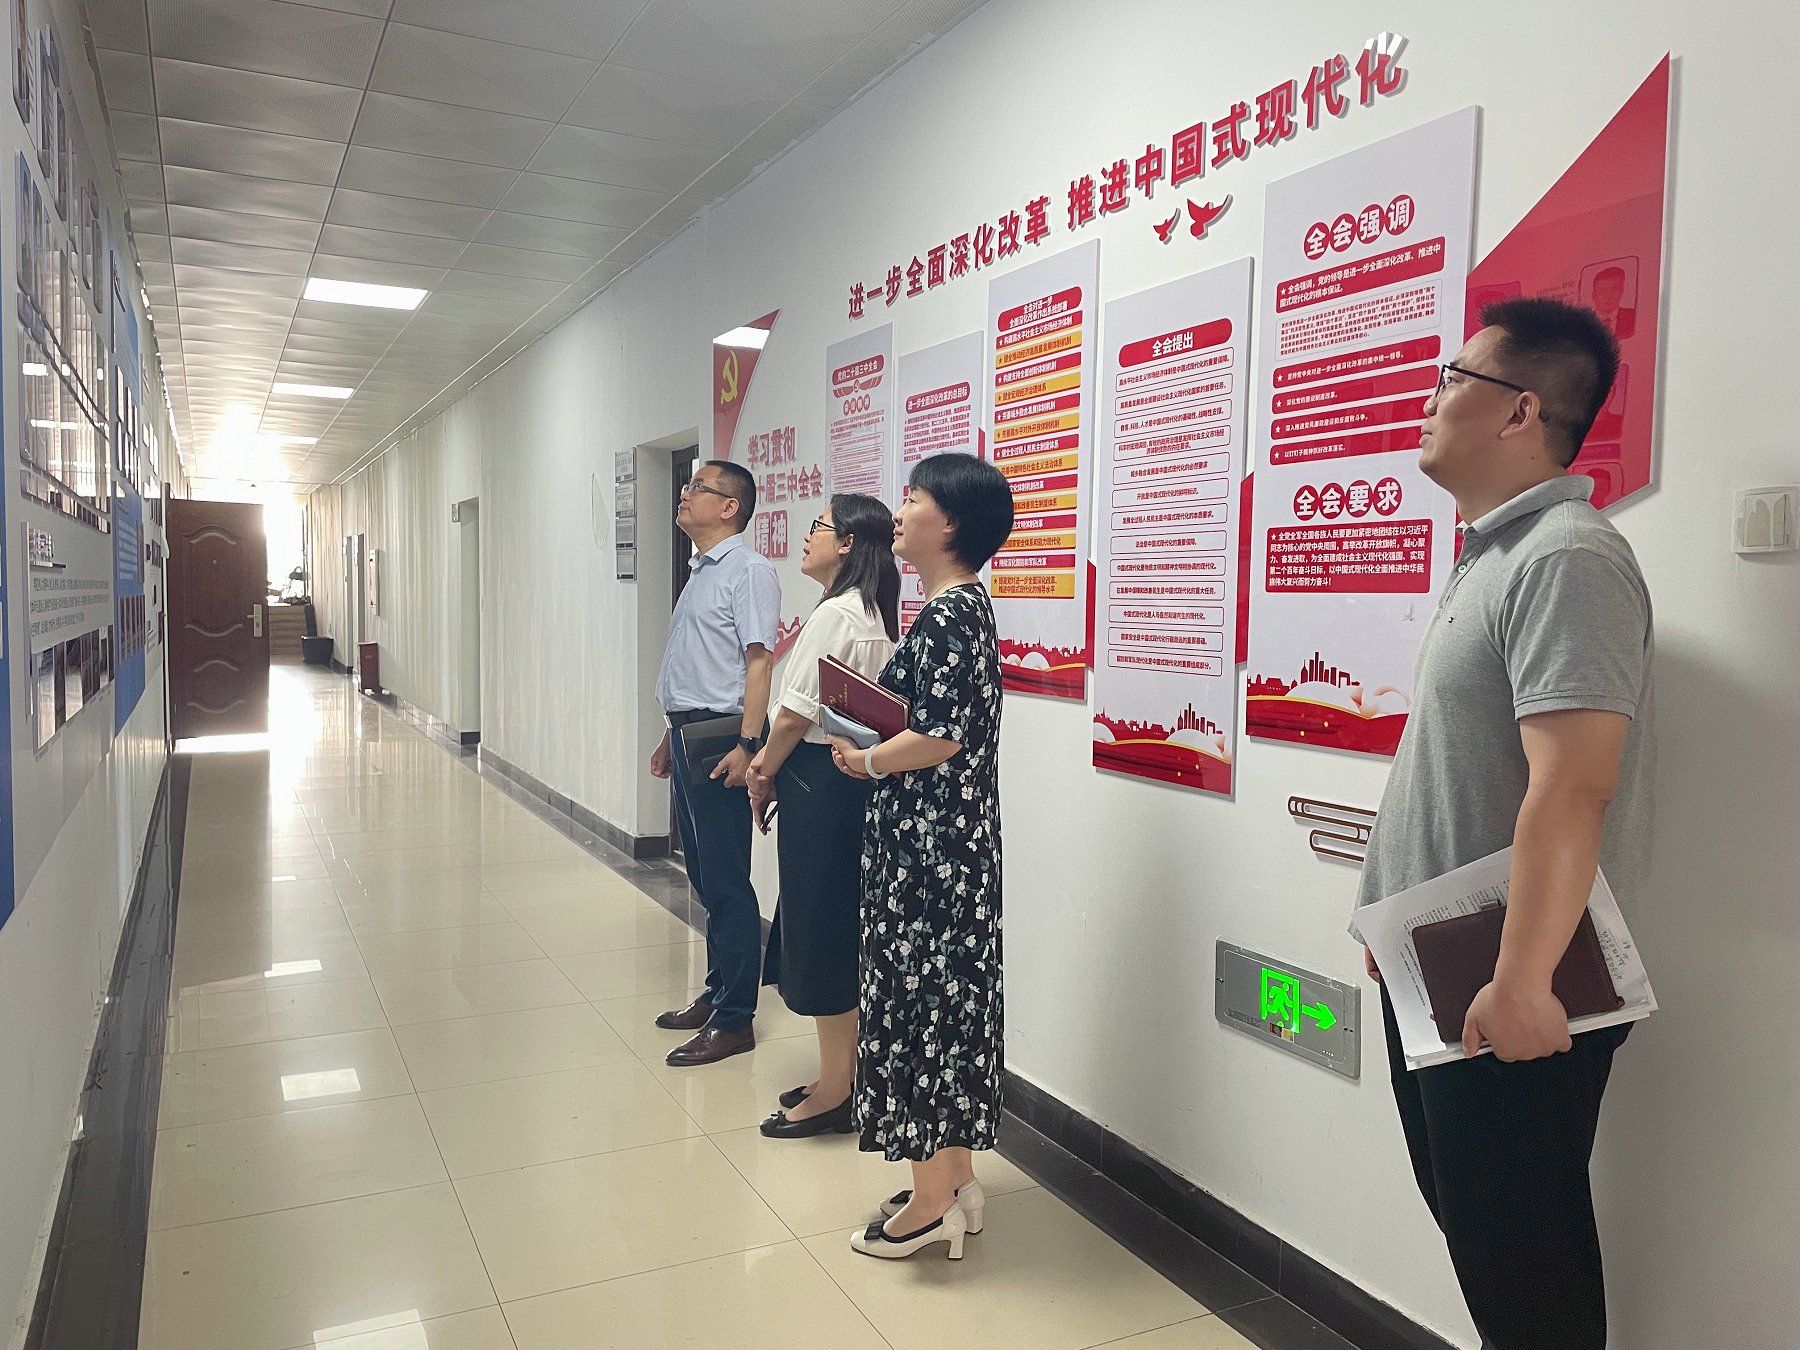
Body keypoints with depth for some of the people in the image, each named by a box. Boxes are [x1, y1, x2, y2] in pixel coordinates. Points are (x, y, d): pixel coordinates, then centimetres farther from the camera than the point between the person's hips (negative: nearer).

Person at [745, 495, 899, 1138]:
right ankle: (840, 1078, 29)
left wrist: (765, 777, -2)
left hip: (820, 783, -10)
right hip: (853, 773, 10)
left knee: (820, 938, 1)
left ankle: (833, 1095, 13)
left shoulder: (835, 613, -17)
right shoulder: (875, 614, 13)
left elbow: (797, 713, -17)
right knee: (837, 932, 17)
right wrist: (773, 759, 8)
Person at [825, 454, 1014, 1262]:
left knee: (923, 999, 0)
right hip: (940, 839, 10)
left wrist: (865, 762, -8)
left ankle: (933, 1201, 14)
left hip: (929, 843, -10)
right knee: (945, 997, 16)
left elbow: (939, 738, -23)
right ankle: (955, 1178, 28)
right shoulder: (964, 606, 13)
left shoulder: (946, 613, -17)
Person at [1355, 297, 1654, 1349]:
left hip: (1507, 997, -9)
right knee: (1466, 1215, 21)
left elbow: (1569, 791, -27)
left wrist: (1520, 985, -27)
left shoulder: (1567, 560, -19)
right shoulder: (1495, 555, 13)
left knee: (1520, 1261, 6)